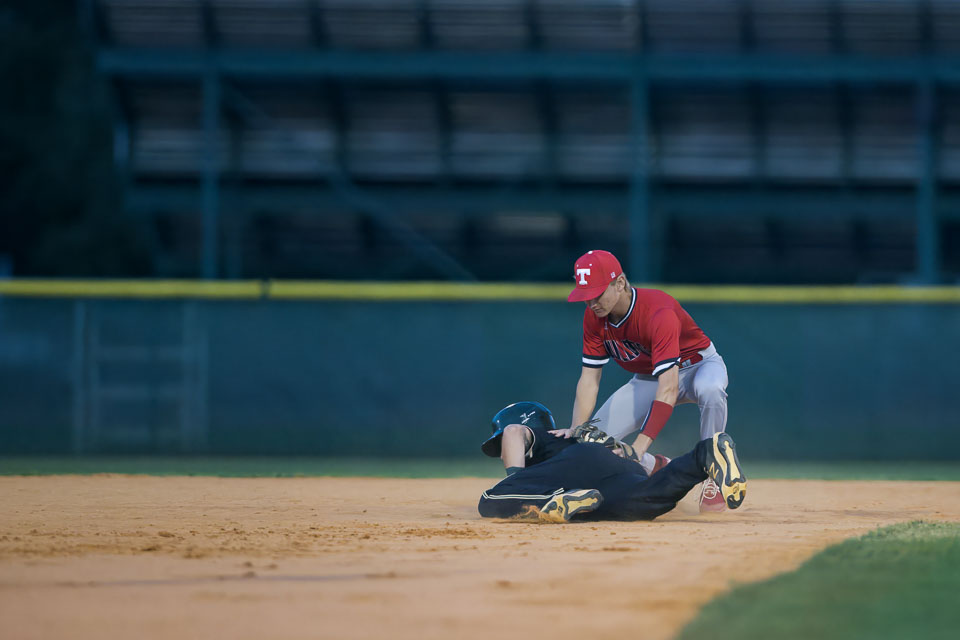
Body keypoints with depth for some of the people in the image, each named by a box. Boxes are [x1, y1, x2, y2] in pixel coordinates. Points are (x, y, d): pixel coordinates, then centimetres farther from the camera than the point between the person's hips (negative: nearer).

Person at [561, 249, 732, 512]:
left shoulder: (658, 312, -37)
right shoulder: (594, 316, -16)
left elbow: (668, 390, -44)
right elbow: (589, 379, -12)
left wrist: (638, 449, -52)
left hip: (698, 364, -5)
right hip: (646, 378, 6)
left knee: (709, 389, -43)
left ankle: (712, 477, -23)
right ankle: (659, 468, 14)